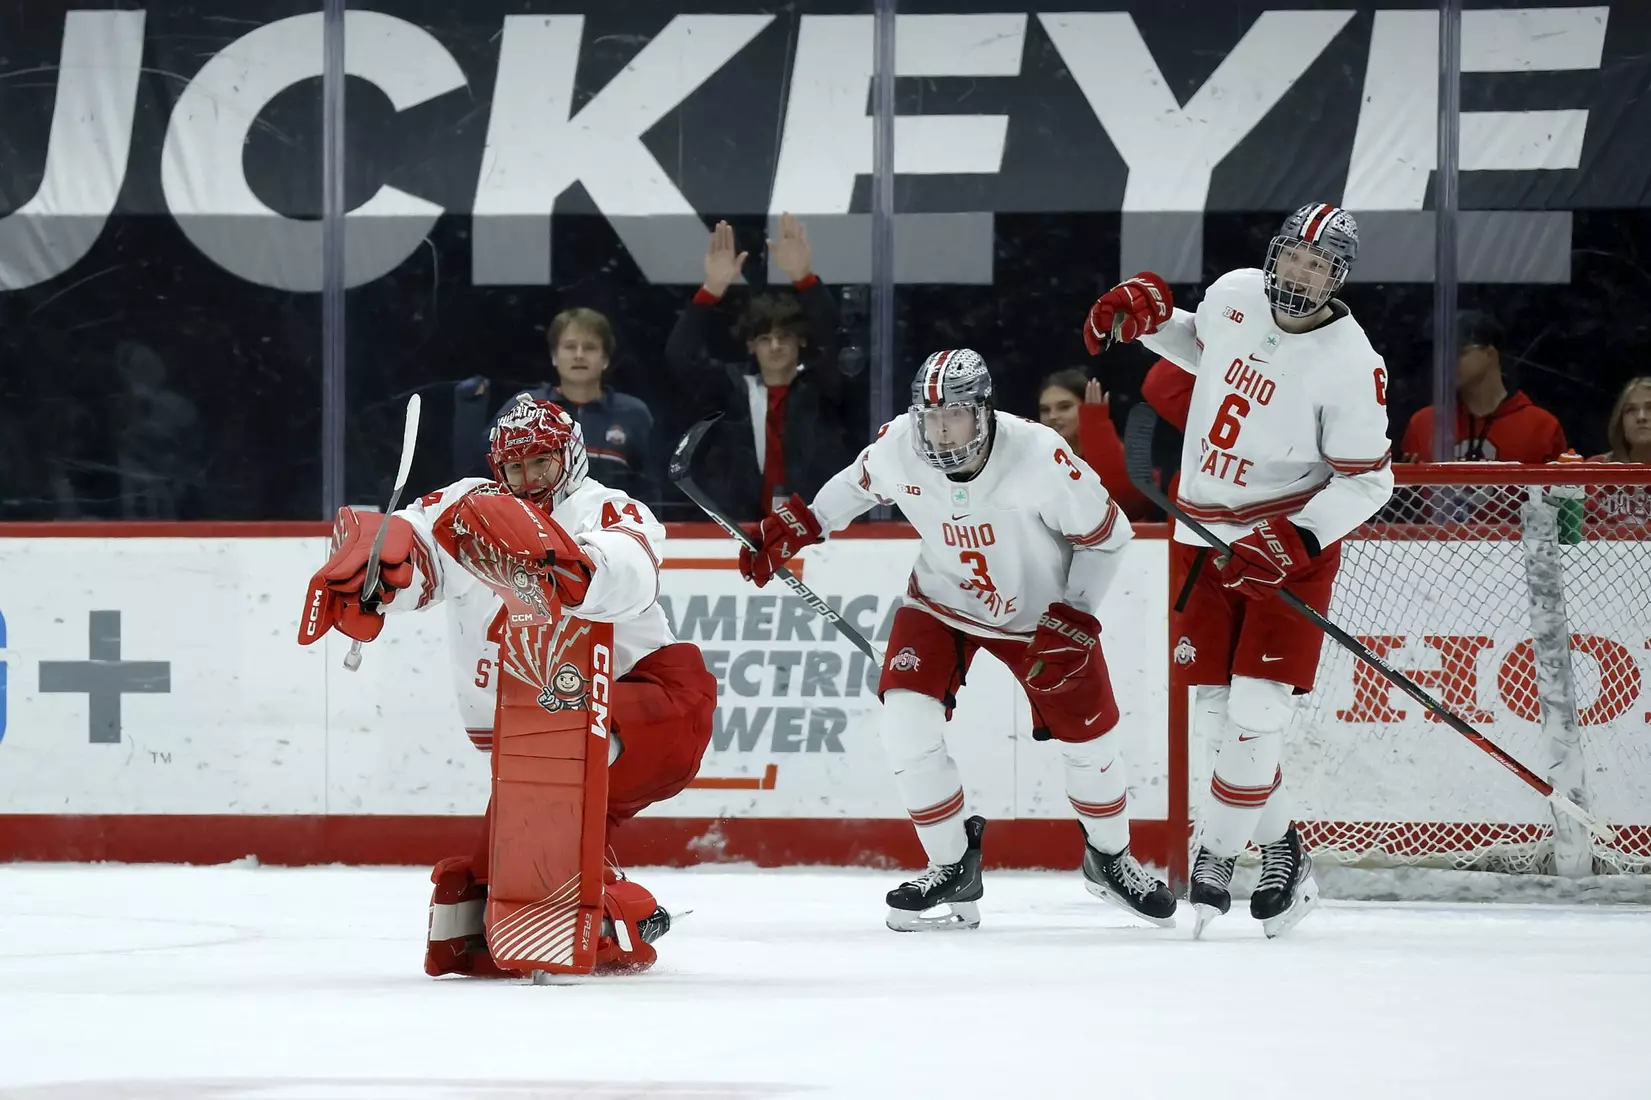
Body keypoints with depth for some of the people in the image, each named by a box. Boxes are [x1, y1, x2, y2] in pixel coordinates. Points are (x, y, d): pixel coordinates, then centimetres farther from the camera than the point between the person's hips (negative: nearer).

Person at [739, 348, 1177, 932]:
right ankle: (953, 871, 2)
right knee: (906, 721, -17)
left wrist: (1073, 621, -20)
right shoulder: (896, 446, -23)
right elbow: (858, 484, 3)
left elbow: (1107, 535, -18)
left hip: (1039, 611, -2)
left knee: (1087, 739, 4)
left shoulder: (1040, 456, -33)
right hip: (943, 604, 2)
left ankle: (1109, 858, 36)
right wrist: (792, 527, -5)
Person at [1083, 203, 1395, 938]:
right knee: (1215, 704, 3)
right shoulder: (1235, 296, -1)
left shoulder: (1350, 364, -17)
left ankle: (1216, 852, 1)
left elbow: (1366, 482, -14)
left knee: (1258, 706, -13)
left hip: (1293, 537, -5)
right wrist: (1145, 312, 6)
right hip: (1205, 532, 5)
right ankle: (1277, 845, 19)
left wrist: (1292, 543, -25)